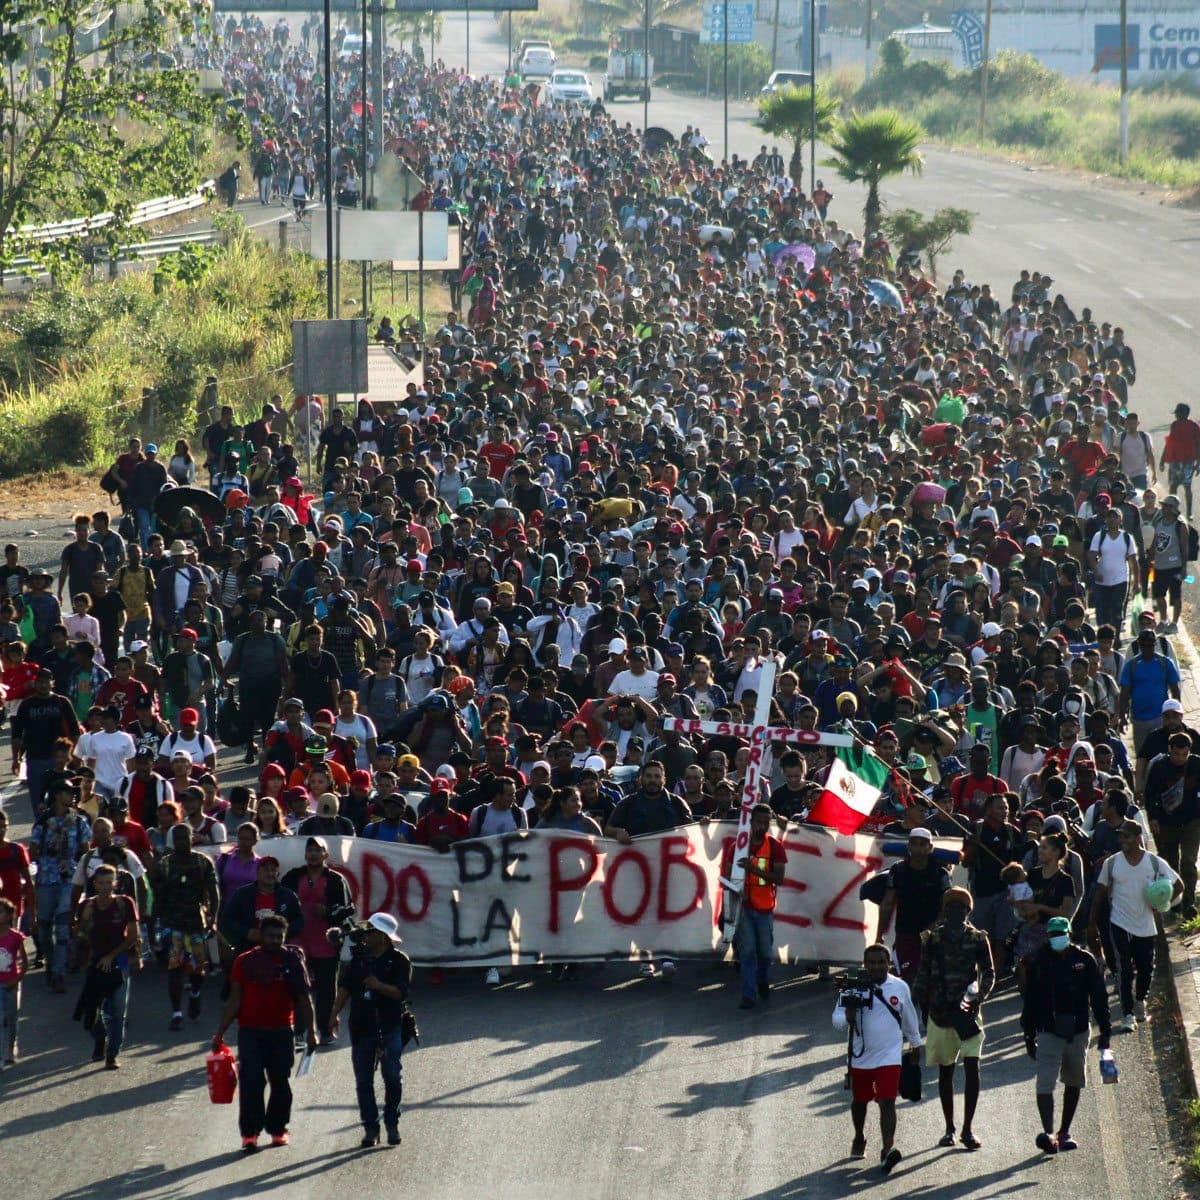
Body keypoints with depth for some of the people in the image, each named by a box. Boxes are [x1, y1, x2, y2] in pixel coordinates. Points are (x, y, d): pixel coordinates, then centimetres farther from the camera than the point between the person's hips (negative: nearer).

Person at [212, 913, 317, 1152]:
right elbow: (234, 1000, 6)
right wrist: (220, 1032, 3)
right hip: (250, 1031, -1)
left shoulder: (292, 960, 3)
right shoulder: (245, 962, 2)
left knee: (280, 1083, 7)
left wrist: (310, 1031, 6)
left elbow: (303, 998, 8)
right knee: (251, 1083, -6)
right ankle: (250, 1133, -4)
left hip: (281, 1032, 1)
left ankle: (277, 1128, 19)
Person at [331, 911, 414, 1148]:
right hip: (362, 1027, 4)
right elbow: (345, 988, 9)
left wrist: (379, 986, -26)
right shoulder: (359, 960, 12)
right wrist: (335, 1013, -2)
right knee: (363, 1080, 2)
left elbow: (401, 992, -10)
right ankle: (370, 1127, 7)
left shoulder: (398, 960, -1)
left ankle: (392, 1124, 6)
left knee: (392, 1076, -7)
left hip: (390, 1028, -4)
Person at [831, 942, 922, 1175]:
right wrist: (847, 1018, -33)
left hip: (889, 1057, -1)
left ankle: (887, 1149, -24)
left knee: (887, 1102, -15)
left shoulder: (900, 987, -1)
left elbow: (909, 1017, 16)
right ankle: (859, 1139, 45)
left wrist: (915, 1042, 28)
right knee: (860, 1101, 20)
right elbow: (837, 1018, -9)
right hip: (860, 1056, 1)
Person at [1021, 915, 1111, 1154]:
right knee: (1045, 1084, -16)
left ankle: (1064, 1132, 27)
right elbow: (1030, 1002, 5)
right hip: (1049, 1033, -2)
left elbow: (1099, 997, 3)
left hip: (1078, 1033, 2)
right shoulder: (1038, 963, -2)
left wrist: (1105, 1031, 0)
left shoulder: (1084, 960, -1)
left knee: (1074, 1084, 13)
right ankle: (1049, 1132, -25)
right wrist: (1029, 1037, 5)